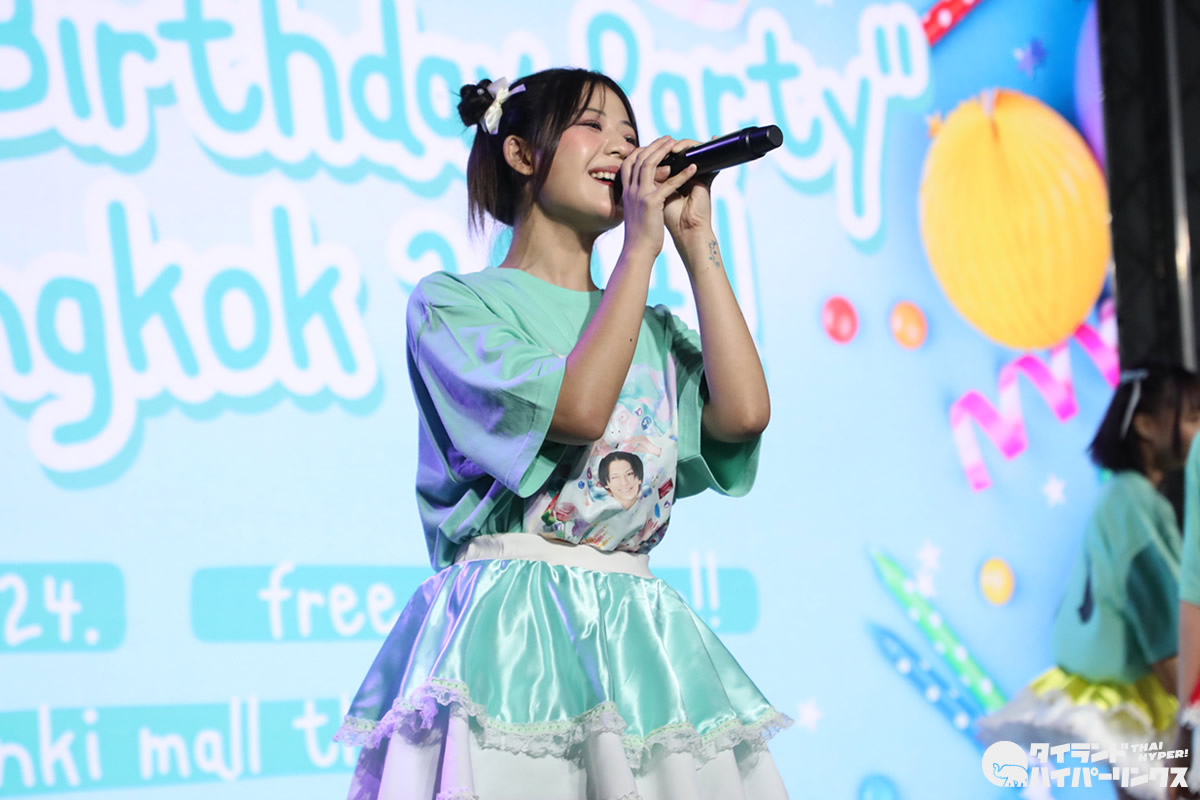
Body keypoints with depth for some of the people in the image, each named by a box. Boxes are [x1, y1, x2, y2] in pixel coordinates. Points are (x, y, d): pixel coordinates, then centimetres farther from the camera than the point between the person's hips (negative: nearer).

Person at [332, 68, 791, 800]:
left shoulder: (651, 328, 20)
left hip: (637, 635, 5)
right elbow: (577, 408, -13)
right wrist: (642, 246, -6)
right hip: (509, 635, -5)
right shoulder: (452, 301, 3)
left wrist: (697, 242, 7)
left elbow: (743, 412, 0)